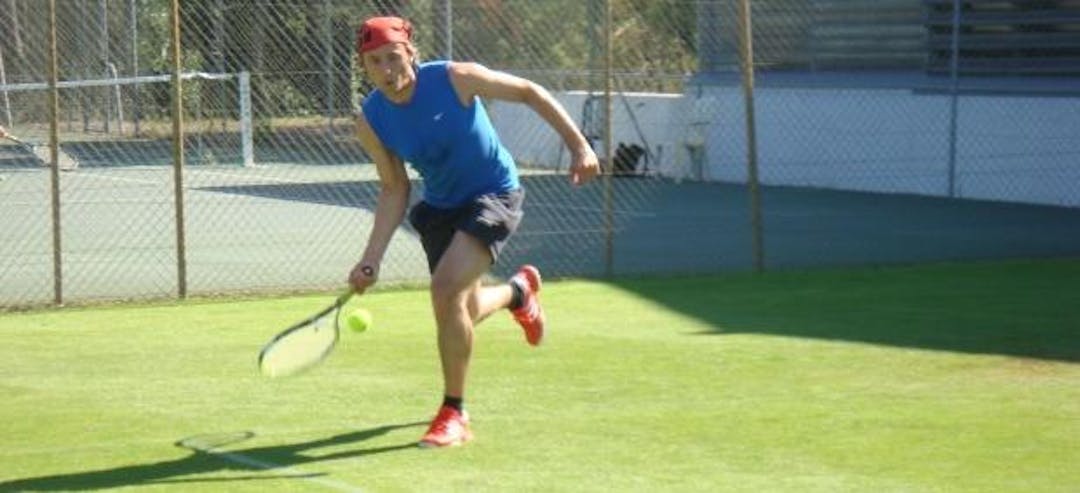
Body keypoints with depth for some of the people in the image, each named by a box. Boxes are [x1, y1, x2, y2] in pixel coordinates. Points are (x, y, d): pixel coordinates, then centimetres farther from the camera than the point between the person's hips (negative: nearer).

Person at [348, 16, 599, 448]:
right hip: (441, 206, 6)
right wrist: (372, 259, -10)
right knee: (463, 312, 16)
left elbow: (529, 92, -10)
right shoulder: (371, 121, -12)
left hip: (495, 194, -5)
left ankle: (454, 415, -11)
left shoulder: (455, 78, -24)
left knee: (446, 290, -25)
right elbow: (394, 191, -1)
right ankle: (518, 290, 55)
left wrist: (578, 145, -13)